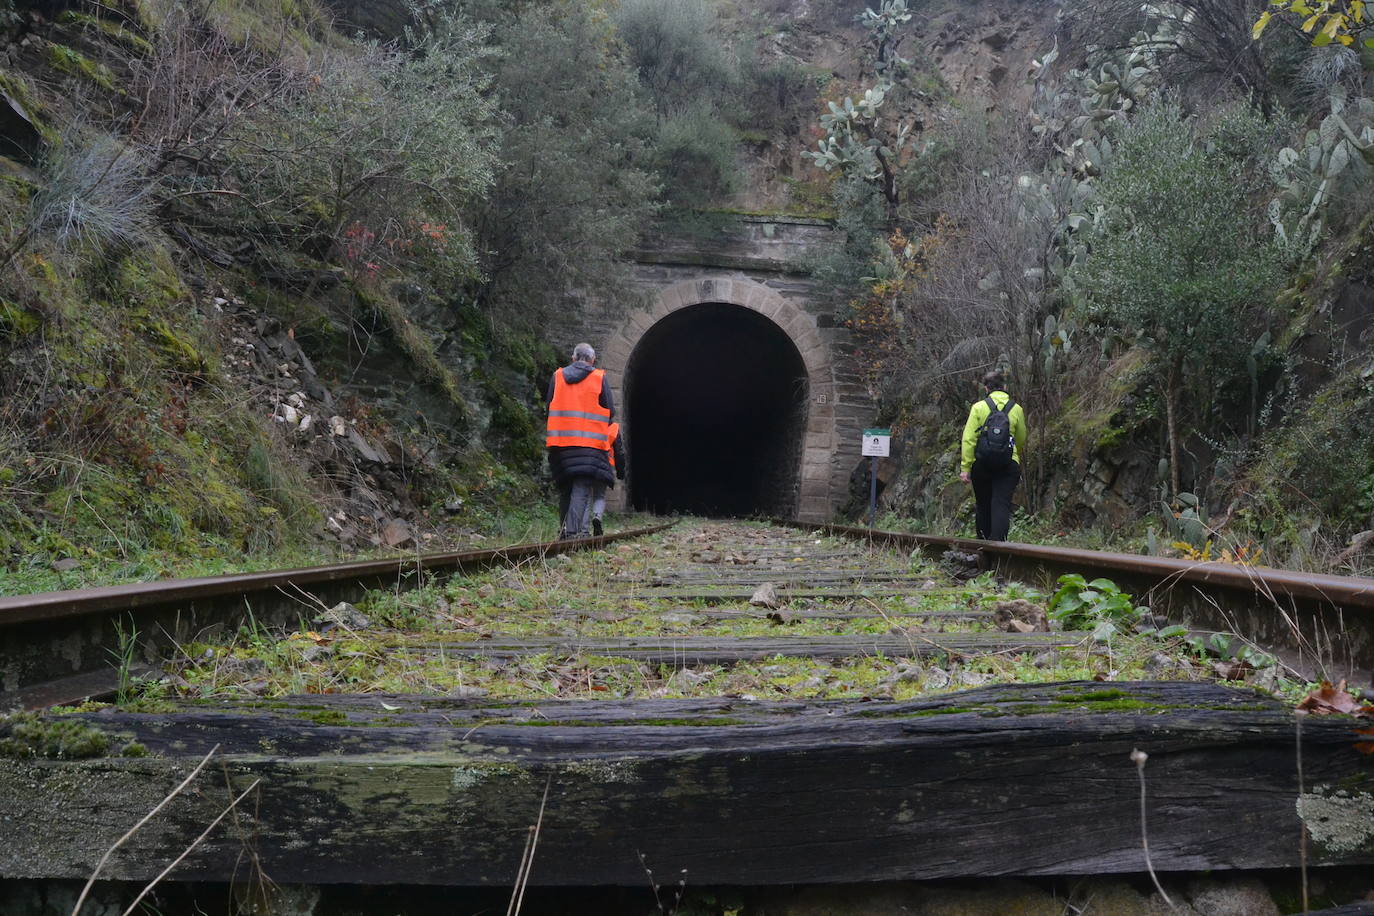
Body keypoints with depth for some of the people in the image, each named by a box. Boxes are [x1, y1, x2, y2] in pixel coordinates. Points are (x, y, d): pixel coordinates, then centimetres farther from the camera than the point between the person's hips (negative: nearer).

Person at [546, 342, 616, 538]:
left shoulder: (557, 376, 11)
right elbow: (610, 412, 3)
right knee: (582, 488, -6)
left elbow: (549, 406, 15)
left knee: (565, 488, 14)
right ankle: (574, 530, -19)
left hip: (559, 441, 4)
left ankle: (563, 529, 17)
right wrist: (600, 426, 22)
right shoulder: (599, 378, 2)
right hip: (590, 441, -4)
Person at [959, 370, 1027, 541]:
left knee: (983, 505, 14)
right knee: (1002, 504, -4)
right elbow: (1021, 440, 15)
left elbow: (968, 439, -5)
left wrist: (965, 467, -4)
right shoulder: (1016, 409, 6)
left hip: (981, 463, 0)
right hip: (1009, 464, 0)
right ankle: (997, 541, -19)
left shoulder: (978, 407, 0)